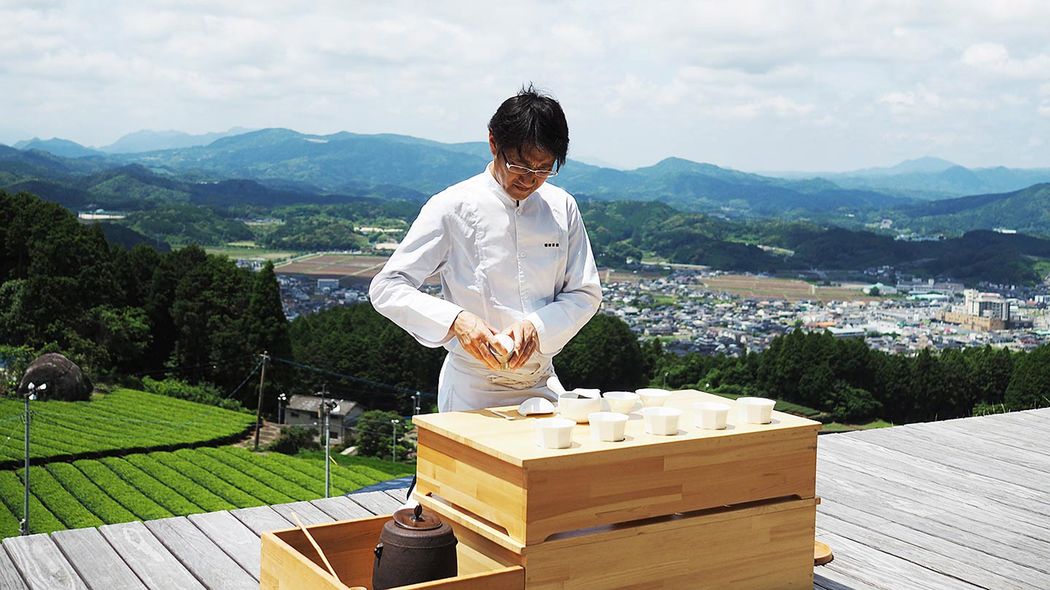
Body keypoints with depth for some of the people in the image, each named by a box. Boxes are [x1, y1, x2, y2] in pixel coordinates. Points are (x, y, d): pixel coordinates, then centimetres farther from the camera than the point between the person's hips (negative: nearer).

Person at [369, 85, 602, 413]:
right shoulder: (453, 207, -10)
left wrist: (536, 327, -17)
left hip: (542, 387, 4)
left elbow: (585, 293, 4)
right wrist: (455, 320, -29)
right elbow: (386, 288, -13)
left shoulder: (561, 207, 2)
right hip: (473, 394, -4)